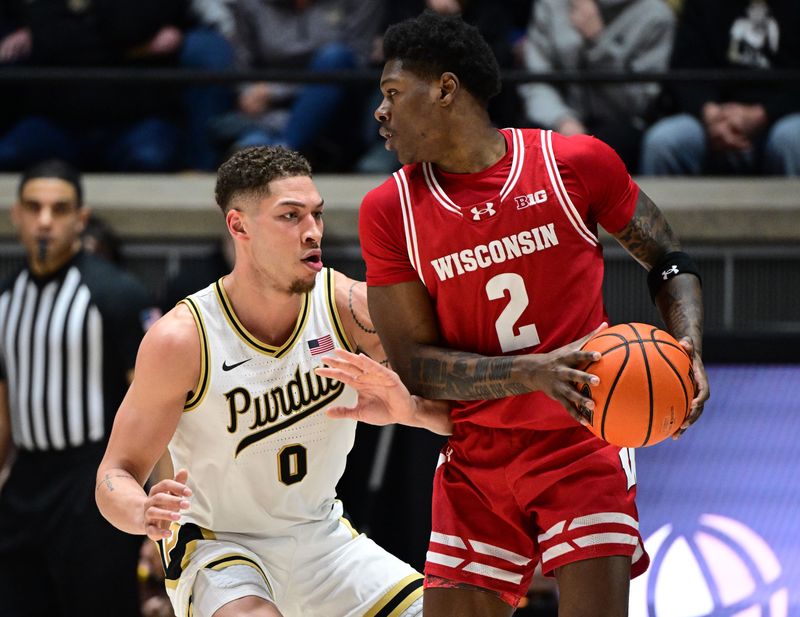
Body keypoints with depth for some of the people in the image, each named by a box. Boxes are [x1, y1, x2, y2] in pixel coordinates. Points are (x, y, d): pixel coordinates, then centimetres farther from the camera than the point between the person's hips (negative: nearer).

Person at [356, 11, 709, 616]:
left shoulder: (576, 163, -6)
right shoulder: (389, 210, -1)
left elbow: (667, 259, 8)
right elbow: (415, 366, -4)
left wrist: (689, 351, -11)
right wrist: (535, 373, -19)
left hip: (583, 443, -3)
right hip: (476, 462, 3)